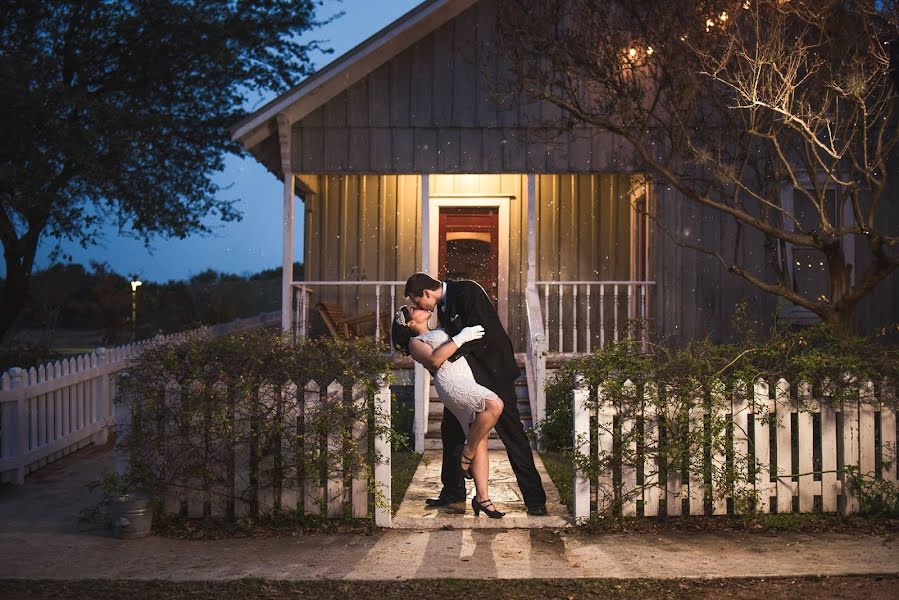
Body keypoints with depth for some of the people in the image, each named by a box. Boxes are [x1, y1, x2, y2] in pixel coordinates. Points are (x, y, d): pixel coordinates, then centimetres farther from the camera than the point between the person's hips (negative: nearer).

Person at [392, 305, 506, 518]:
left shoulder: (439, 332, 33)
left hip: (468, 384, 8)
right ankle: (466, 455, -16)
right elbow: (434, 359, -11)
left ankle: (482, 497, -6)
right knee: (495, 405, -31)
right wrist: (461, 338, -12)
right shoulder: (415, 342, 10)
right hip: (451, 381, -8)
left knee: (481, 440, -4)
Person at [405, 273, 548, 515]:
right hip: (465, 376, 9)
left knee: (512, 433, -5)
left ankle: (534, 499, 1)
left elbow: (482, 331, -26)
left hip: (493, 372, -9)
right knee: (450, 431, 11)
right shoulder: (443, 307, 10)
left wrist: (448, 355, -25)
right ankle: (453, 490, 26)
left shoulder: (466, 291, -17)